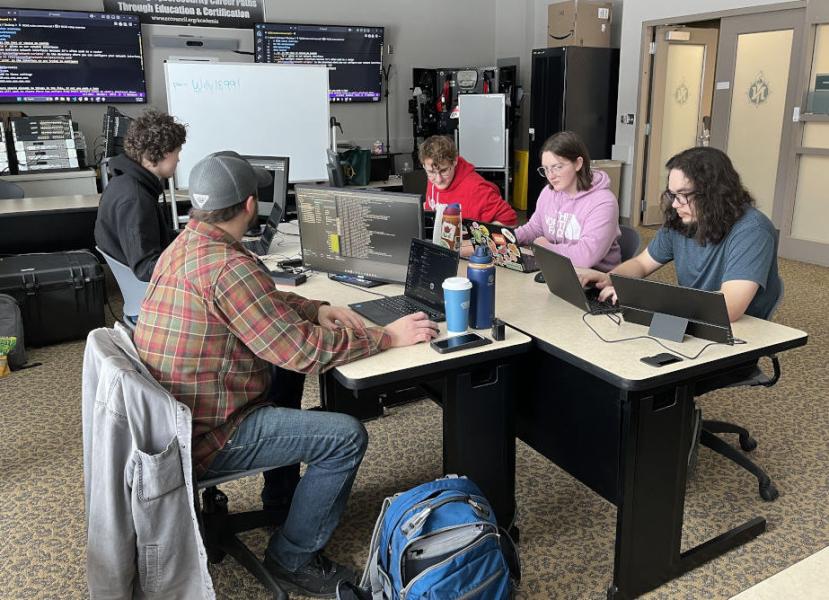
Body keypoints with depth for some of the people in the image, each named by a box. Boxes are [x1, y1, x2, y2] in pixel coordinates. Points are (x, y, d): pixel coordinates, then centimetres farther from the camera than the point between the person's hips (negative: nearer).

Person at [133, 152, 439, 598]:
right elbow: (303, 350, -24)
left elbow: (263, 301, 17)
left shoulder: (184, 245, 4)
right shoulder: (228, 264, -26)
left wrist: (316, 309, 4)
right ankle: (292, 558, 9)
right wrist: (389, 336, -15)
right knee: (348, 436, -9)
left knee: (286, 373, 26)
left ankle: (281, 497, 35)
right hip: (203, 435, -10)